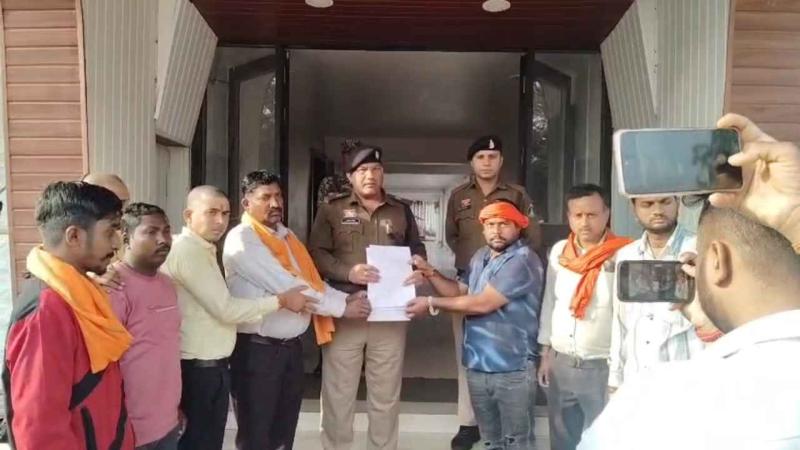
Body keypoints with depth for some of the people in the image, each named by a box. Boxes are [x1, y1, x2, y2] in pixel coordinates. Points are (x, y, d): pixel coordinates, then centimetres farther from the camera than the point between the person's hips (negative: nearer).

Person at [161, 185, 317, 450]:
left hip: (208, 365, 10)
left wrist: (269, 313, 9)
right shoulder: (188, 250, -18)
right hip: (200, 368, -10)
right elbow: (225, 309, -20)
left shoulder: (201, 250, 14)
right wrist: (281, 301, -12)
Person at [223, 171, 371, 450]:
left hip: (292, 345, 8)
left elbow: (310, 280, 9)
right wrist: (341, 308, -18)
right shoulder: (241, 239, -14)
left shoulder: (286, 235, 12)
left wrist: (346, 298, -8)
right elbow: (286, 286, -22)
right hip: (257, 349, -7)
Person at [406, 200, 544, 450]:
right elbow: (460, 291, 17)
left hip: (512, 370, -7)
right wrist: (429, 272, 2)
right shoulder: (480, 257, 10)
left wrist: (432, 304, -14)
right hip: (477, 366, 8)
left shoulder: (523, 261, -18)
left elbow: (482, 303, -22)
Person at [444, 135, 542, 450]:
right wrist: (469, 259, 7)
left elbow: (533, 238, 4)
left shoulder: (517, 194, 3)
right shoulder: (458, 196, 8)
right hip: (468, 282, 2)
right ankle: (468, 422, 14)